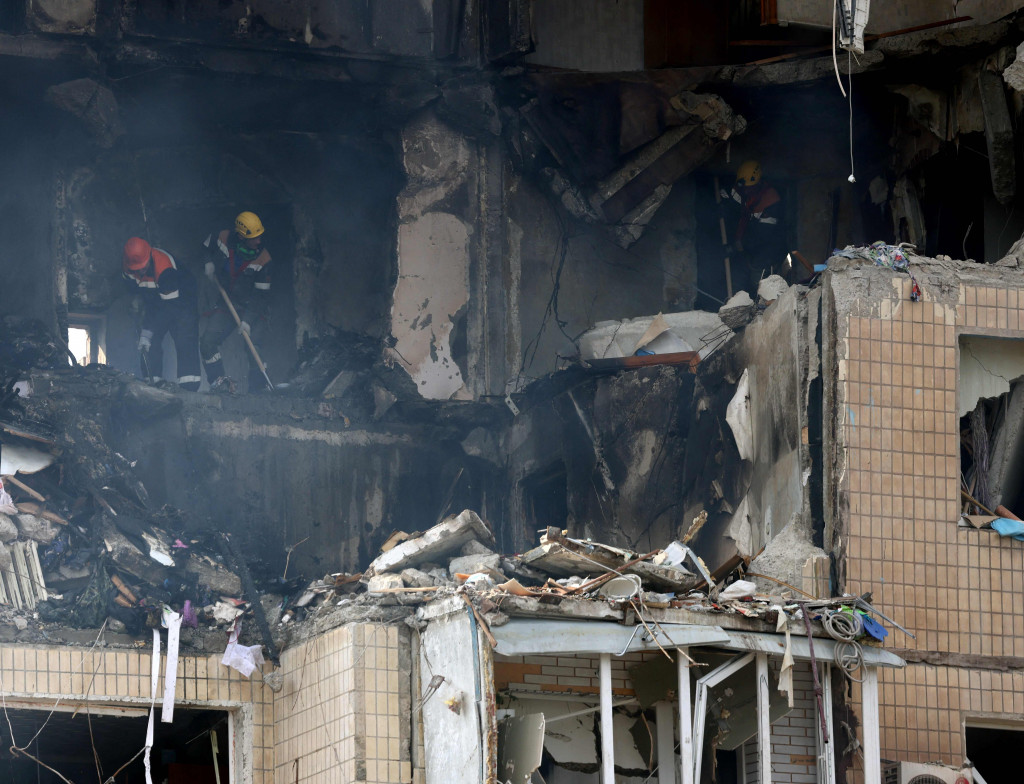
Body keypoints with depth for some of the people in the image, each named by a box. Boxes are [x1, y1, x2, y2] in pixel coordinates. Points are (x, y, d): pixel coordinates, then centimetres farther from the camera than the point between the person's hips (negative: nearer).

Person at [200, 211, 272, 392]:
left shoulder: (263, 259, -19)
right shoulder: (222, 238, -12)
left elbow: (261, 295, -17)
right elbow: (206, 247, 15)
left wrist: (248, 320, -24)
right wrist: (209, 263, -2)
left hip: (254, 310, -4)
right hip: (227, 306, 4)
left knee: (253, 349, -20)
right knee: (208, 342, -11)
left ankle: (258, 389, -13)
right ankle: (217, 380, 1)